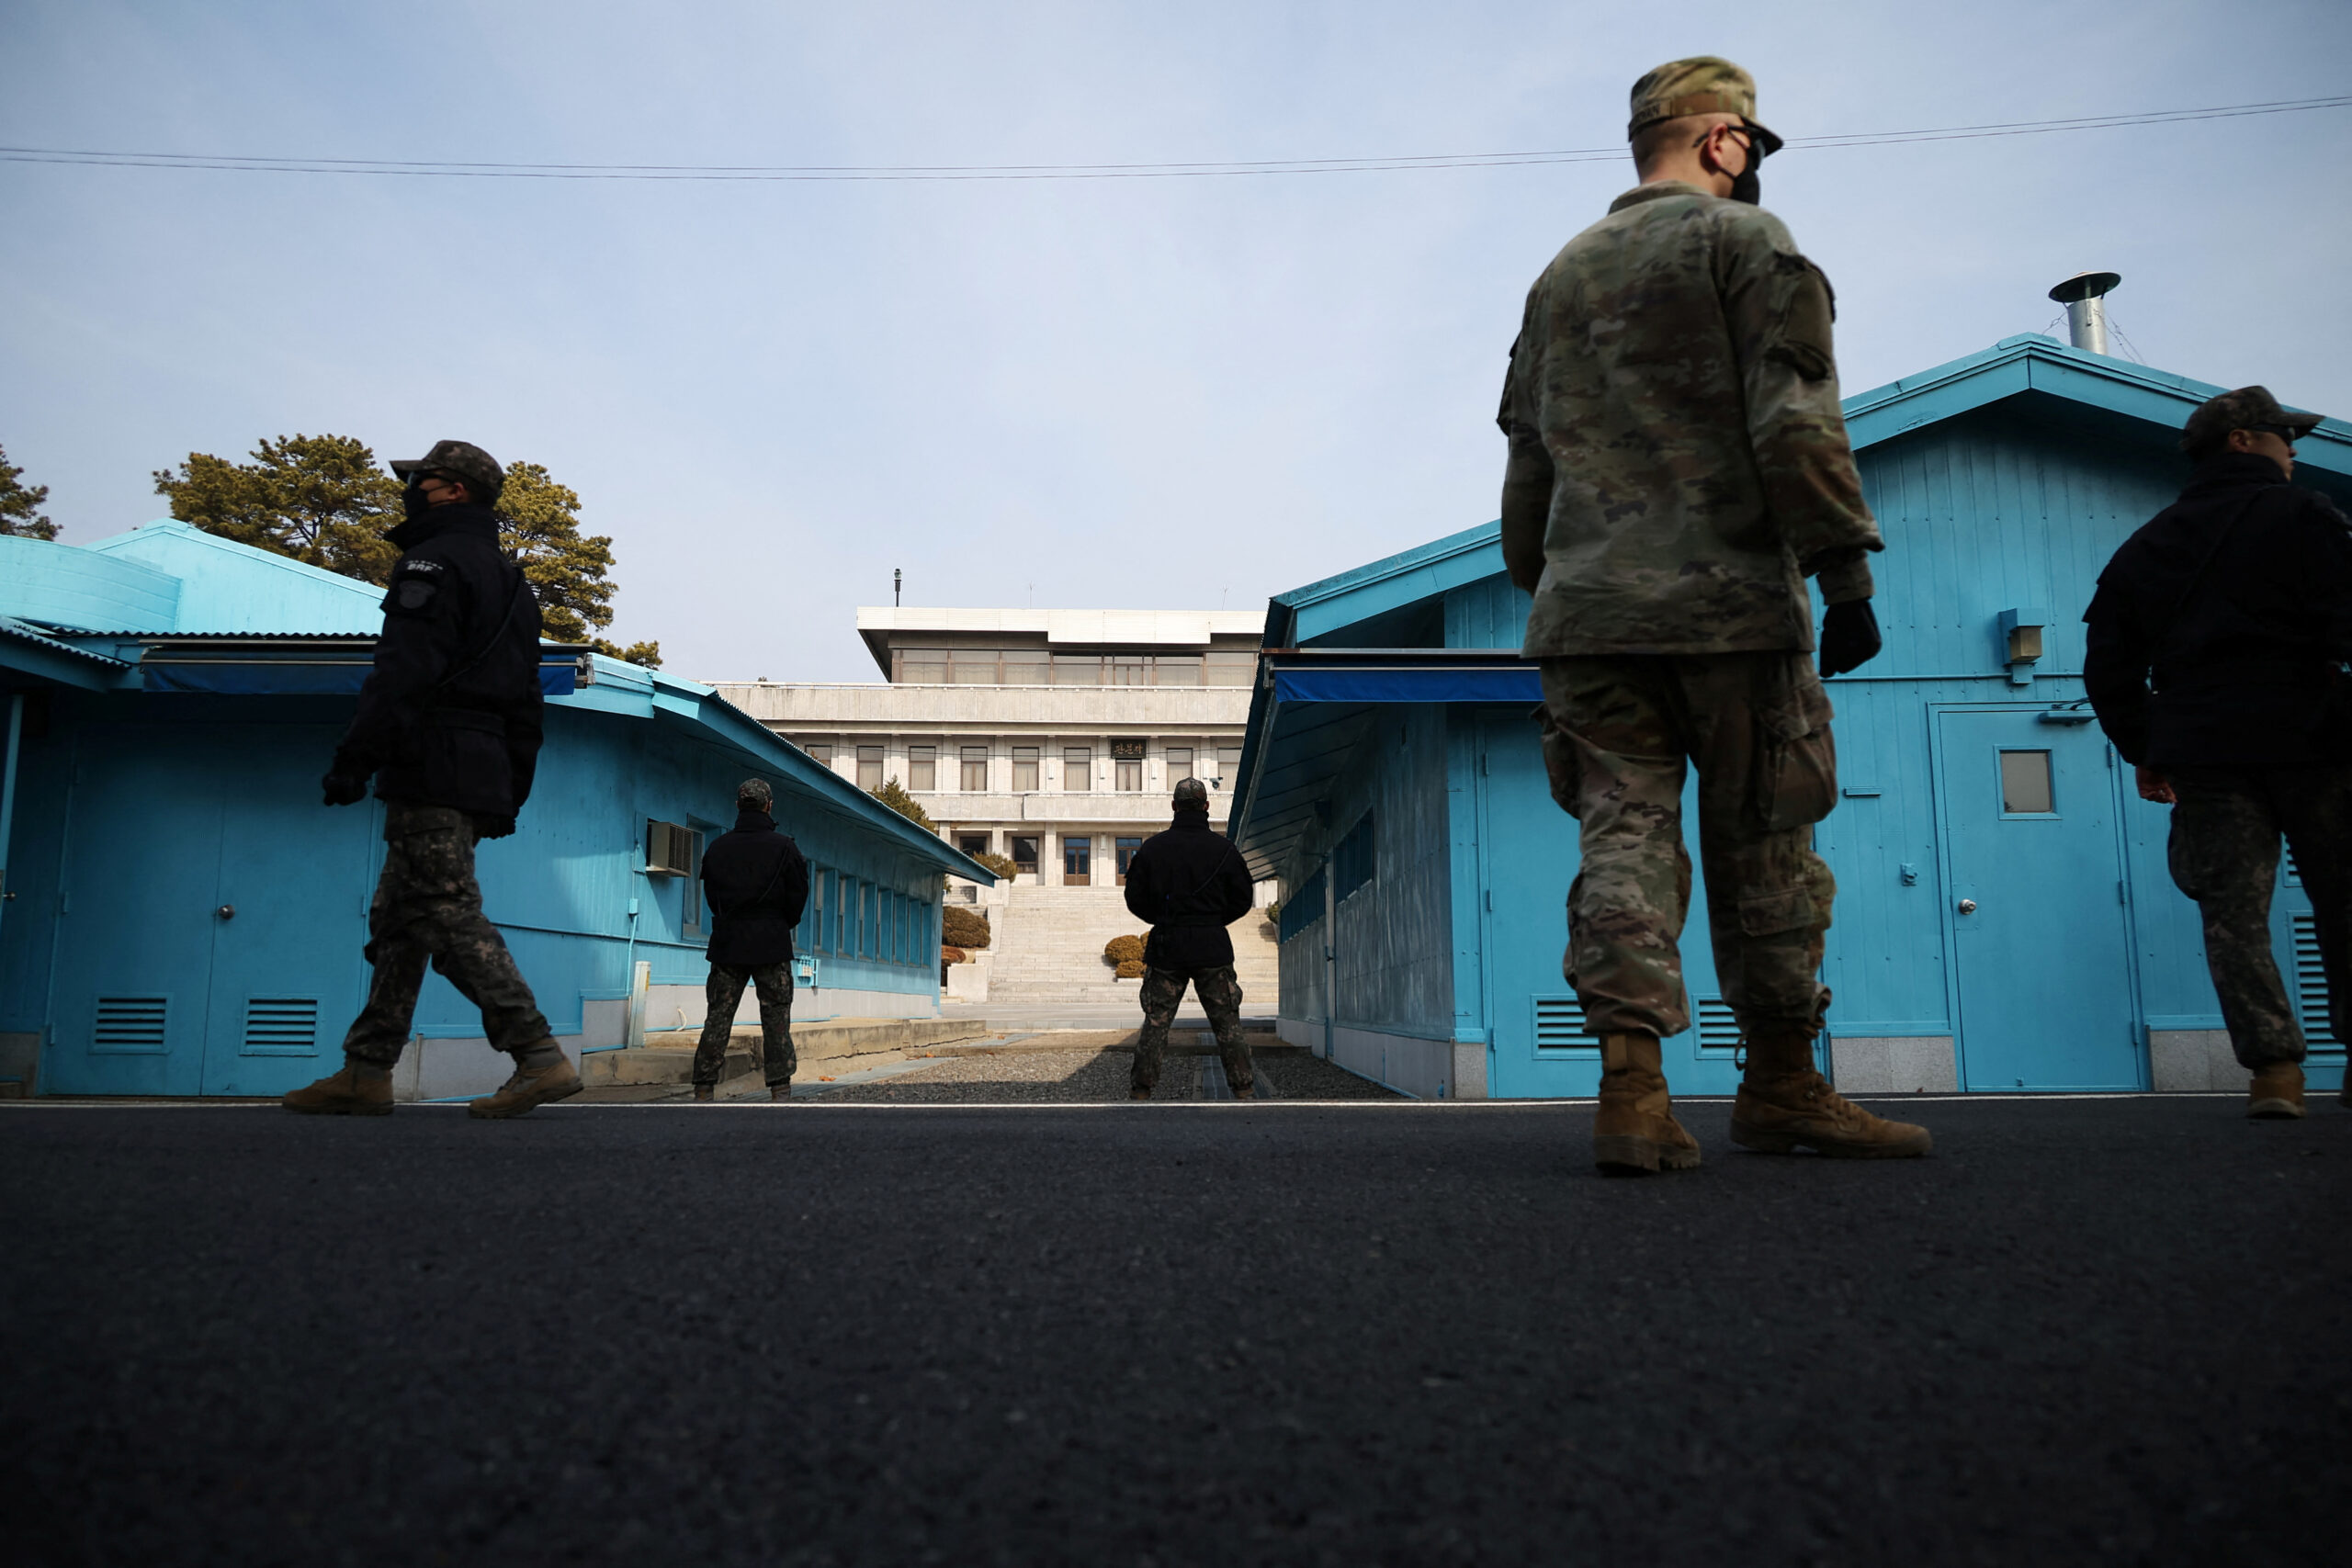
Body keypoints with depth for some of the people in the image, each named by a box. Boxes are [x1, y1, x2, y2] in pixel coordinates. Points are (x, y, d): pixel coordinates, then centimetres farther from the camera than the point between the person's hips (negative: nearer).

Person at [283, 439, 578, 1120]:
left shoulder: (434, 561, -5)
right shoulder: (510, 580, 23)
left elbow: (403, 672, -18)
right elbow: (525, 705, 21)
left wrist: (354, 758, -18)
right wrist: (511, 793, 22)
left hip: (431, 771, -10)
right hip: (483, 776, 10)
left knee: (450, 917, -11)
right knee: (396, 921, 12)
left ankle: (541, 1058, -15)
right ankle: (366, 1074, 15)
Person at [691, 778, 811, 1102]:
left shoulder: (717, 847, 4)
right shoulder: (784, 846, -6)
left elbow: (711, 895, 10)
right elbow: (798, 896, -2)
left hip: (728, 942, 3)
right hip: (771, 945, -3)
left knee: (718, 1017, 6)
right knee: (776, 1020, 2)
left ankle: (703, 1090, 6)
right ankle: (780, 1090, 0)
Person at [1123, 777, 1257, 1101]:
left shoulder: (1152, 847, 0)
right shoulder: (1224, 849, -1)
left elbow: (1135, 898, 4)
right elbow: (1242, 900, 4)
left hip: (1165, 949, 1)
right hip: (1213, 949, 0)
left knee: (1155, 1024, 7)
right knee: (1228, 1025, 8)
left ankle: (1139, 1094, 9)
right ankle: (1244, 1092, 9)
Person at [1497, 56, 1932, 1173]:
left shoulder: (1560, 274, 21)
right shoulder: (1744, 240, 3)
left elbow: (1528, 461, 21)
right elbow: (1795, 420, -10)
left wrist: (1540, 588, 25)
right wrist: (1845, 571, -10)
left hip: (1588, 610, 5)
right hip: (1728, 599, -4)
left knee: (1624, 837, 0)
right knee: (1761, 847, 6)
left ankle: (1631, 1089, -12)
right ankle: (1782, 1087, 16)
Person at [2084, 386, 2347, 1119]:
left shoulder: (2143, 546, 15)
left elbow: (2108, 665, 12)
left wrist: (2142, 751, 17)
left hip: (2203, 753, 3)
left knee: (2233, 911, 1)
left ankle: (2274, 1066, -7)